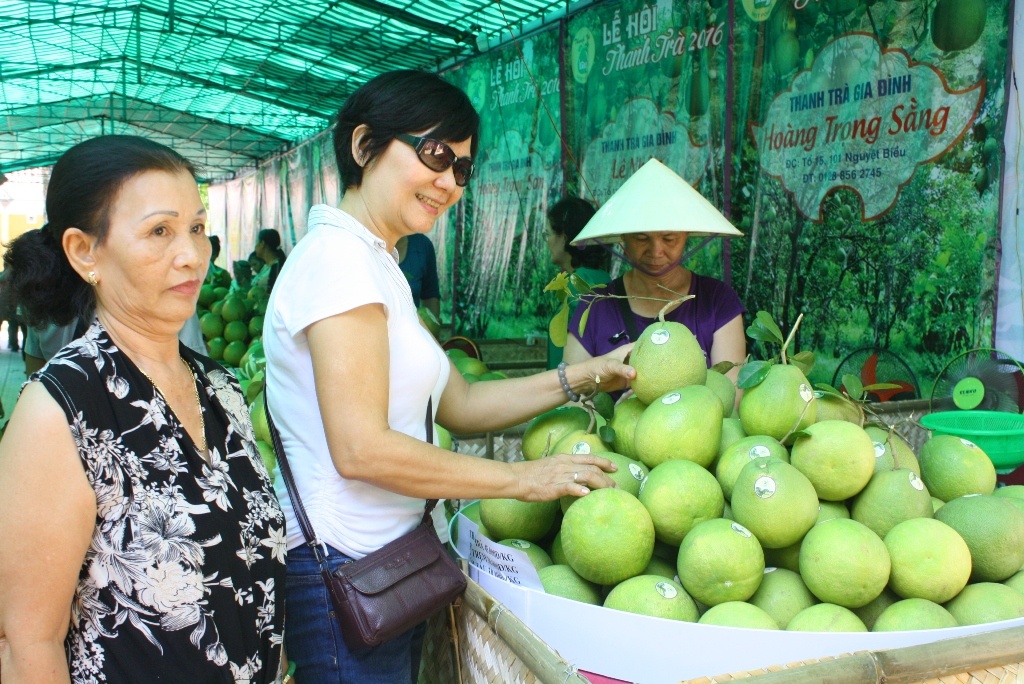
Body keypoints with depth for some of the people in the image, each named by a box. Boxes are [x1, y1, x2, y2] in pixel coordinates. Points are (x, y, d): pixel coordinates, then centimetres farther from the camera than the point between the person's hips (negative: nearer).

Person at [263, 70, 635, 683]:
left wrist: (584, 377, 1)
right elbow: (361, 449, -23)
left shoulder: (374, 264, 13)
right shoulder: (339, 253, -17)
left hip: (387, 561, 9)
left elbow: (458, 405, 10)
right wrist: (524, 479, -16)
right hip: (343, 570, -9)